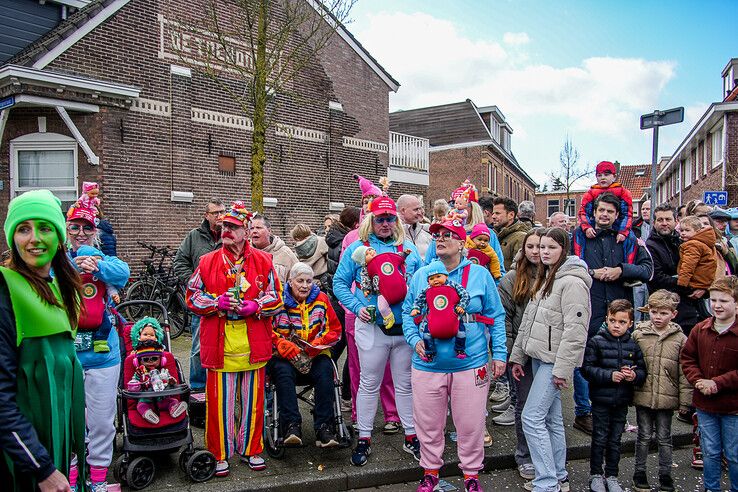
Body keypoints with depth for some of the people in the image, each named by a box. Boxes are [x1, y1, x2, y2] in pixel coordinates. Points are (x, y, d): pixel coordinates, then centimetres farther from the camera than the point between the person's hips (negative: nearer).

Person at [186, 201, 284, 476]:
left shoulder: (262, 261, 3)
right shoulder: (208, 262, 4)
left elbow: (277, 296, 5)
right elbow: (192, 296, 7)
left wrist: (255, 306, -13)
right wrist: (217, 302, -11)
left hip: (253, 341, 1)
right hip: (219, 342, 0)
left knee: (253, 398, 10)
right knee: (220, 400, 4)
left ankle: (250, 449, 27)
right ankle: (221, 454, 20)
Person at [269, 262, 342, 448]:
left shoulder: (321, 299, 9)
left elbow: (335, 329, 9)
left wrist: (320, 342, -9)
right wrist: (282, 345, -16)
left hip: (315, 355, 1)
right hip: (286, 356, -1)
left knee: (325, 371, -29)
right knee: (283, 372, -33)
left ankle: (324, 428, -26)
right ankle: (291, 426, -31)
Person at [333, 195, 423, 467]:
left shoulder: (409, 249, 8)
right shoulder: (357, 249, 0)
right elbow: (340, 283, 2)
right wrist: (357, 307, -10)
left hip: (406, 327, 2)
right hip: (372, 327, -2)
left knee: (406, 384, 13)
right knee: (369, 385, 8)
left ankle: (411, 436, 26)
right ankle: (364, 439, 21)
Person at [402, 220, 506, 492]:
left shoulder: (480, 275, 0)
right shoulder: (421, 275, 4)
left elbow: (496, 317, 4)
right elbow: (408, 313, 10)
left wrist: (499, 354, -1)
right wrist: (415, 340, -6)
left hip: (471, 365, -1)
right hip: (428, 365, 2)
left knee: (471, 424, 8)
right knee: (428, 423, 12)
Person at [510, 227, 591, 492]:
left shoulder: (572, 282, -14)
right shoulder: (545, 279, 15)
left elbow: (575, 330, -20)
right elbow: (528, 320, 17)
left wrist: (562, 368, -21)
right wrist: (517, 356, 16)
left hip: (554, 361, -9)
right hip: (538, 358, 9)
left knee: (532, 418, -10)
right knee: (552, 419, 15)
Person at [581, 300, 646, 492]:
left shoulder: (633, 345, 3)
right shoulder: (596, 342, -9)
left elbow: (642, 370, 7)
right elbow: (587, 369, -12)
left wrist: (634, 376, -15)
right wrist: (609, 375, -21)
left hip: (622, 401, 3)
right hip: (601, 399, -3)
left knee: (615, 440, 14)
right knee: (600, 438, 7)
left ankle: (612, 476, 29)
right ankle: (596, 474, 23)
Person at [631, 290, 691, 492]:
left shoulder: (680, 339, -2)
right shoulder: (638, 334, -3)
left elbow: (684, 372, -1)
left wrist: (684, 400, -1)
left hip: (666, 398, 0)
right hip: (643, 396, 0)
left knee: (664, 438, 12)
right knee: (644, 436, 11)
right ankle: (639, 474, 25)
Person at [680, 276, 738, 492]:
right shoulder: (700, 329, -2)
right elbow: (687, 357, 4)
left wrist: (717, 383, -20)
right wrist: (698, 381, -10)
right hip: (704, 404, 4)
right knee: (710, 452, 17)